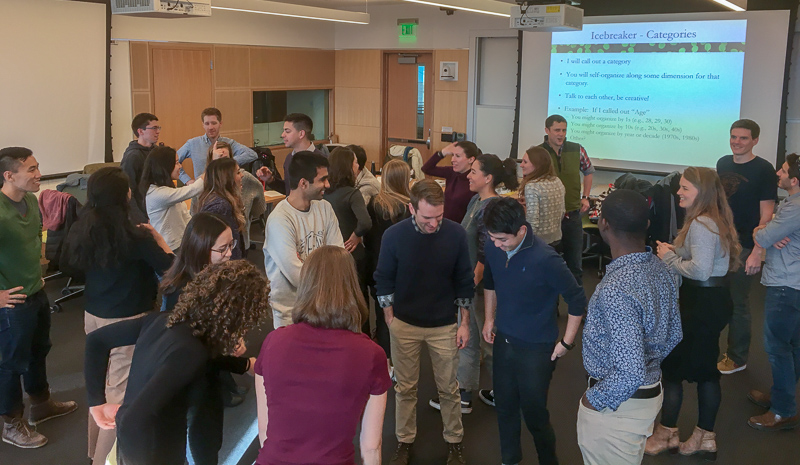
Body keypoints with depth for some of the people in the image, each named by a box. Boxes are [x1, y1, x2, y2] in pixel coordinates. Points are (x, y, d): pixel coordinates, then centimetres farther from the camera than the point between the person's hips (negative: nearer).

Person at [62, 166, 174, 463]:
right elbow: (169, 267, -15)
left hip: (93, 315, 7)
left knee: (100, 382, 21)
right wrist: (156, 238, -2)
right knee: (120, 390, 3)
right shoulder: (132, 236, -21)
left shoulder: (82, 229, -2)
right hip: (126, 321, -7)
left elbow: (70, 267, 14)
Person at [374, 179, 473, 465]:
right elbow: (384, 281, -4)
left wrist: (464, 323, -1)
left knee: (448, 388, 14)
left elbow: (464, 281, -3)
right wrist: (390, 322, -3)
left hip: (445, 326, 0)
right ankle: (404, 441, 33)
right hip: (404, 325, 0)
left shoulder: (456, 234, -14)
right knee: (405, 388, 14)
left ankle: (454, 441, 34)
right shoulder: (394, 235, -16)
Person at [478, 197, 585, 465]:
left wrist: (566, 343, -10)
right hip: (503, 341, 5)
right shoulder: (493, 248, -11)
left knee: (534, 413, 8)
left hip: (536, 349, -5)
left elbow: (577, 300, -16)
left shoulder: (545, 259, -27)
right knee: (504, 407, 18)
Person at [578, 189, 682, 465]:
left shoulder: (616, 290, -32)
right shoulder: (661, 270, -4)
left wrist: (593, 399, -17)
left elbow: (629, 374, -32)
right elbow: (673, 335, 9)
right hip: (651, 391, 8)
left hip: (617, 405, -8)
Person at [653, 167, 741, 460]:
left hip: (703, 304, -11)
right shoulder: (715, 220, 12)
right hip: (714, 300, 11)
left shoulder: (700, 225, -21)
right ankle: (705, 438, 27)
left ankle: (666, 434, 18)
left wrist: (670, 258, -15)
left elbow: (701, 271, -28)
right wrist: (676, 252, 1)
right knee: (705, 368, 17)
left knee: (671, 365, 4)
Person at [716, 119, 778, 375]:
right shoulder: (723, 163, 7)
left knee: (737, 302, 4)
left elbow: (767, 214, -13)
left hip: (743, 247, -5)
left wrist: (757, 252, -19)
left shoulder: (763, 170, -11)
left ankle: (737, 358, 20)